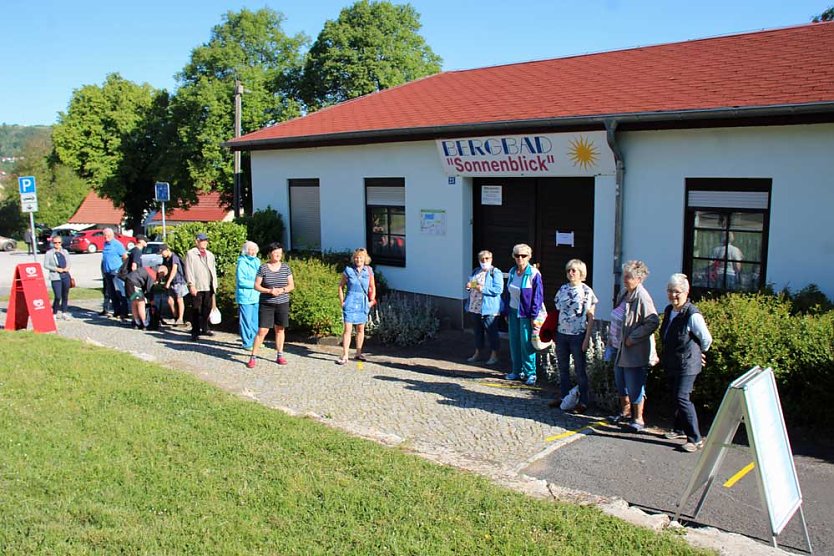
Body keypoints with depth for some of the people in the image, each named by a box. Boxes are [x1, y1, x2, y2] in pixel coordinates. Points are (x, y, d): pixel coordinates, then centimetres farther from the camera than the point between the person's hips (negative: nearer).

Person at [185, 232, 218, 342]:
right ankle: (195, 332, 3)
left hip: (208, 287, 6)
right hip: (197, 287, -5)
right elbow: (189, 271, -6)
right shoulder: (191, 254, 0)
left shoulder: (210, 255, 18)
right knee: (196, 310, -2)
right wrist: (191, 285, -13)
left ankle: (204, 329, 23)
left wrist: (214, 285, 13)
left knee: (207, 309, 10)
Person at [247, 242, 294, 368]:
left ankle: (280, 355, 22)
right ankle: (252, 357, 3)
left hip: (282, 303, 3)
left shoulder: (285, 267, 3)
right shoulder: (263, 268, -4)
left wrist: (282, 290, -15)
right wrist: (269, 291, -18)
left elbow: (291, 285, 5)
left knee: (280, 329, 10)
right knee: (262, 331, -5)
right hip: (266, 304, -2)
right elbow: (256, 286, -3)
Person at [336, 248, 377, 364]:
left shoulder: (369, 271, 3)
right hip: (350, 303, -3)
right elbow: (341, 286, 4)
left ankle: (358, 353, 25)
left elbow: (373, 287, 12)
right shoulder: (348, 270, -3)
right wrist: (341, 301, -1)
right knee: (347, 329, -7)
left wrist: (372, 301, 4)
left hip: (363, 303, 3)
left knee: (361, 329, 12)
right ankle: (344, 356, -4)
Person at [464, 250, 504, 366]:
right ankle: (477, 354, 28)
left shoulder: (496, 273, -8)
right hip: (475, 308, 7)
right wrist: (469, 286, 0)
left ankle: (494, 355, 12)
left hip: (488, 309, -7)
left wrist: (482, 288, -21)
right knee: (477, 331, 16)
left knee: (491, 332, 2)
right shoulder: (475, 271, 15)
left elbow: (498, 290, -18)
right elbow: (470, 284, 25)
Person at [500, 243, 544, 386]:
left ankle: (530, 373, 8)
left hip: (526, 313, -6)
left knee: (527, 343, -3)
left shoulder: (534, 274, -11)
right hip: (513, 312, 6)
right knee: (514, 342, 11)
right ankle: (517, 371, 23)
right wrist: (507, 312, 13)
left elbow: (538, 296, -12)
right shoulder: (512, 272, 8)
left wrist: (534, 316, -14)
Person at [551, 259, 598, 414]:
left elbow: (590, 318, -7)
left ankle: (583, 402, 11)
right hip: (561, 334, 5)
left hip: (578, 336, -5)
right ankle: (564, 398, 24)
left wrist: (587, 339, -12)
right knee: (563, 369, 12)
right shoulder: (563, 289, 8)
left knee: (580, 370, 2)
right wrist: (554, 334, 9)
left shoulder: (586, 291, -6)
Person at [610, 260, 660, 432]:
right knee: (621, 383, 21)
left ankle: (638, 419, 15)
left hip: (636, 351, -9)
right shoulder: (624, 293, 7)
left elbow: (653, 322, -24)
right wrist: (616, 338, 13)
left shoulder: (642, 297, -19)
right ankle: (625, 413, 37)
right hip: (622, 348, 9)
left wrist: (633, 337, -19)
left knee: (635, 387, 1)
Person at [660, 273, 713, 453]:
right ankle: (679, 429, 34)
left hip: (687, 364, -8)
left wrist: (699, 354, 5)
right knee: (677, 397, 19)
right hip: (671, 363, 8)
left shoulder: (692, 315, -20)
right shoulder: (668, 310, 6)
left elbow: (706, 339, -11)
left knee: (682, 398, -12)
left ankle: (695, 439, -5)